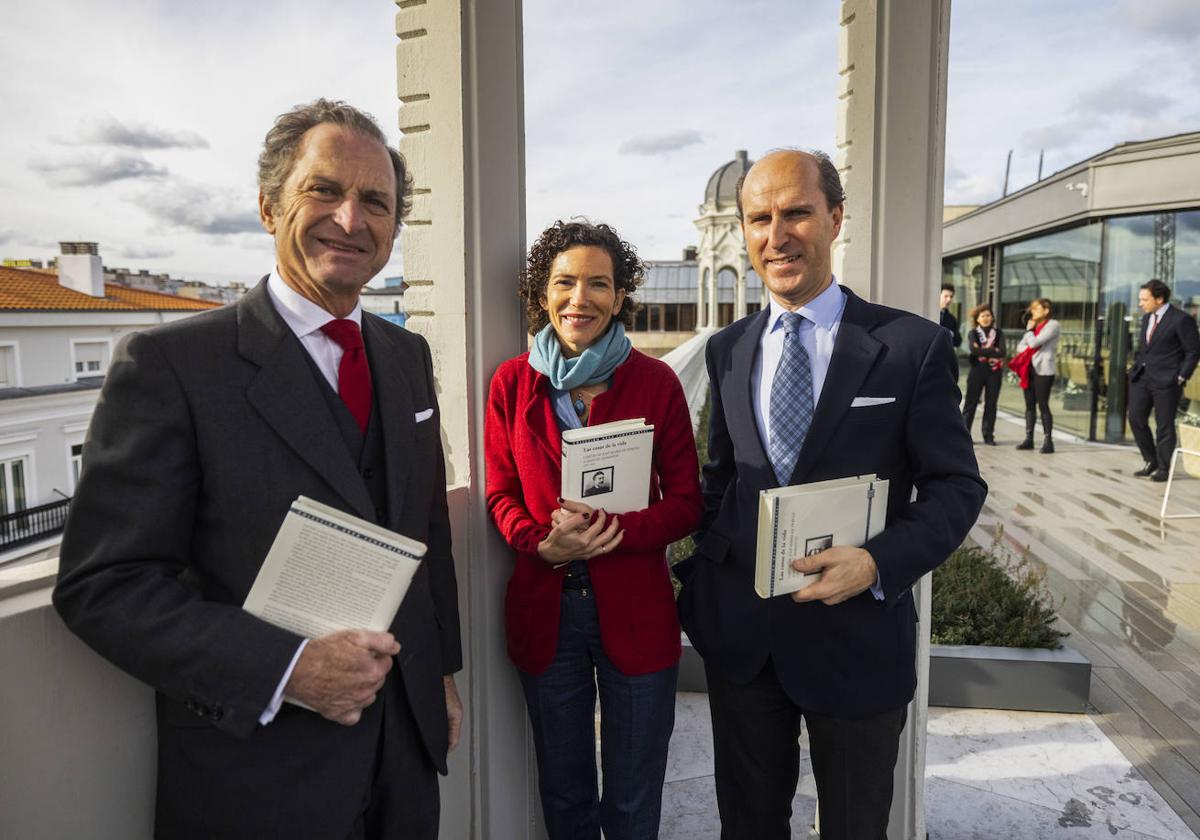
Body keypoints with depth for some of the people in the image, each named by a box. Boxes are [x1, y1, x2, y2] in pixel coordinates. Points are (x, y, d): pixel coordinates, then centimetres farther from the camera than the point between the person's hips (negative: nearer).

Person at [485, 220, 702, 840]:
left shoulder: (655, 382, -4)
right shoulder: (512, 383, 0)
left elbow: (685, 502, -3)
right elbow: (500, 495, 4)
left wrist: (614, 532, -20)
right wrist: (545, 543, -16)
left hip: (636, 610, -1)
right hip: (544, 609, 1)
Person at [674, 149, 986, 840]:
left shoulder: (913, 346, -9)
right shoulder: (727, 350, 4)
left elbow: (957, 486, -7)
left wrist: (879, 563, -23)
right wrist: (697, 576, 4)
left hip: (856, 634, -3)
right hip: (739, 634, 4)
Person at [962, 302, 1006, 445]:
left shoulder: (998, 334, 10)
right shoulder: (973, 333, 6)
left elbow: (1002, 352, -6)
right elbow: (973, 350, -13)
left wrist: (982, 351, -12)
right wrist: (993, 351, -11)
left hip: (994, 371, 2)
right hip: (977, 370, -2)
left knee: (991, 404, 4)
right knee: (971, 402, -1)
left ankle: (988, 435, 11)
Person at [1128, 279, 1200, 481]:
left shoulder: (1181, 320, -10)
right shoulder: (1146, 318, 12)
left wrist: (1181, 378, -11)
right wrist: (1137, 366, 10)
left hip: (1166, 381, -7)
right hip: (1141, 378, 7)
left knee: (1164, 426, 1)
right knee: (1136, 419, 4)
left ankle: (1163, 468, 13)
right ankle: (1151, 461, 20)